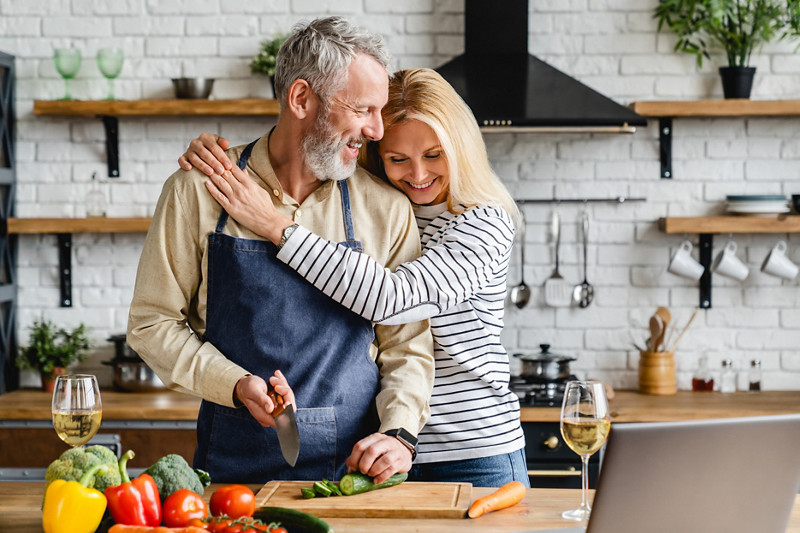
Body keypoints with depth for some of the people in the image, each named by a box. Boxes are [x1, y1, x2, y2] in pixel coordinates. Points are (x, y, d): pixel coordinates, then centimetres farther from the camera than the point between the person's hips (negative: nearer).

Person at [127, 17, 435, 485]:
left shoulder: (387, 209, 5)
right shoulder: (197, 193, 1)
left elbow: (407, 344, 9)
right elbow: (152, 322, 5)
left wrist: (400, 431, -8)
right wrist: (236, 384, -10)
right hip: (236, 463, -1)